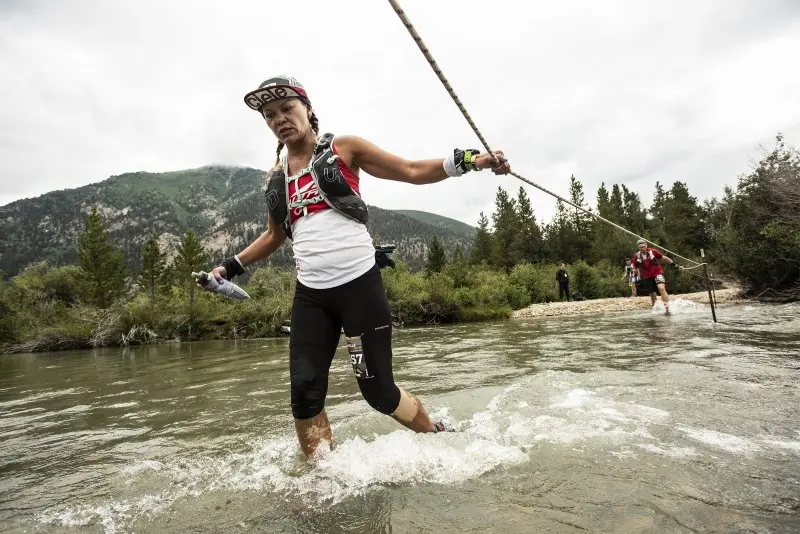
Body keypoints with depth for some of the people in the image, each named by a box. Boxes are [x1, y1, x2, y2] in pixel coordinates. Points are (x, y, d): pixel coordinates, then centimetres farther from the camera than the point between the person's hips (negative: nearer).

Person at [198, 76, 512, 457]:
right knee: (305, 392, -2)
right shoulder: (276, 176, 15)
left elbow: (412, 172, 2)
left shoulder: (344, 148, 4)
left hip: (359, 284, -4)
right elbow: (275, 235, 28)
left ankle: (440, 437, 28)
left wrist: (469, 160, -9)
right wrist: (230, 267, 23)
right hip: (310, 295, 5)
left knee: (377, 389, 0)